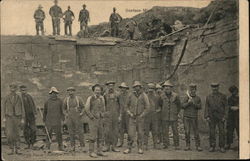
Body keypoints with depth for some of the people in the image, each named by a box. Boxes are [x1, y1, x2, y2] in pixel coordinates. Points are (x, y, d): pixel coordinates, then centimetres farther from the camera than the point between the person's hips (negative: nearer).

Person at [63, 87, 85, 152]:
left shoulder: (78, 98, -1)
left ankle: (82, 147, 1)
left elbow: (83, 107, 7)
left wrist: (81, 113, -10)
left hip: (77, 118, -2)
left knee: (80, 132, -4)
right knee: (71, 133, 4)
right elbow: (64, 108, 16)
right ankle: (73, 147, 11)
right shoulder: (66, 99, 4)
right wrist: (65, 114, 0)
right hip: (69, 118, 2)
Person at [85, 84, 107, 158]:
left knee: (100, 136, 8)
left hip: (100, 120, 6)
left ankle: (99, 151, 15)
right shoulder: (90, 98, -11)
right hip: (93, 120, -6)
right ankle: (91, 152, 0)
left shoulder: (101, 97, 7)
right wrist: (92, 117, -13)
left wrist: (102, 115, 12)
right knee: (93, 136, -6)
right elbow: (86, 109, -11)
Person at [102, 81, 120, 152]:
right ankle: (107, 147, 4)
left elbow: (119, 106, 5)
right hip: (107, 116, -1)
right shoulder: (105, 95, 1)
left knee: (115, 131, 2)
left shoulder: (117, 95, 4)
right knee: (107, 131, -4)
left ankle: (113, 147, 8)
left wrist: (120, 116, -1)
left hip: (115, 116, 1)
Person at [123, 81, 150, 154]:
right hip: (132, 117, 1)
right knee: (131, 133, -4)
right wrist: (130, 113, -1)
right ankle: (129, 148, 3)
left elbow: (147, 108, -4)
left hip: (140, 117, -1)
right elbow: (127, 106, 12)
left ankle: (140, 148, 14)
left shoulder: (144, 96, -4)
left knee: (140, 133, 4)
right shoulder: (130, 95, 2)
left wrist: (141, 116, -8)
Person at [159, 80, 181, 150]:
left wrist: (176, 113, 8)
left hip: (174, 117, -1)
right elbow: (160, 105, 14)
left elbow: (179, 106, 8)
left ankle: (176, 145, 9)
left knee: (175, 131, 2)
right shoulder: (162, 96, -1)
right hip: (165, 117, 1)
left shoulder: (175, 96, -4)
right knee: (165, 131, 3)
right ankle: (165, 144, 10)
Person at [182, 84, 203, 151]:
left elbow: (200, 107, 2)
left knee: (196, 132, -2)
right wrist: (188, 102, -17)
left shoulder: (198, 98, 7)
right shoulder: (186, 97, 5)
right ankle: (187, 146, 9)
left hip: (194, 117, 0)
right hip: (186, 117, 0)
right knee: (187, 132, 1)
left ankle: (198, 146, 2)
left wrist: (194, 103, -14)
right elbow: (183, 106, -1)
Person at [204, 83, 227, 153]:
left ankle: (221, 147, 6)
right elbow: (206, 107, 7)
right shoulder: (208, 97, 8)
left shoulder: (223, 96, 4)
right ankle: (212, 146, 10)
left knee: (221, 132, -2)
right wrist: (207, 116, -3)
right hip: (211, 117, 1)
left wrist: (224, 116, -6)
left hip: (220, 117, -1)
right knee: (212, 132, 2)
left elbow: (225, 107, 3)